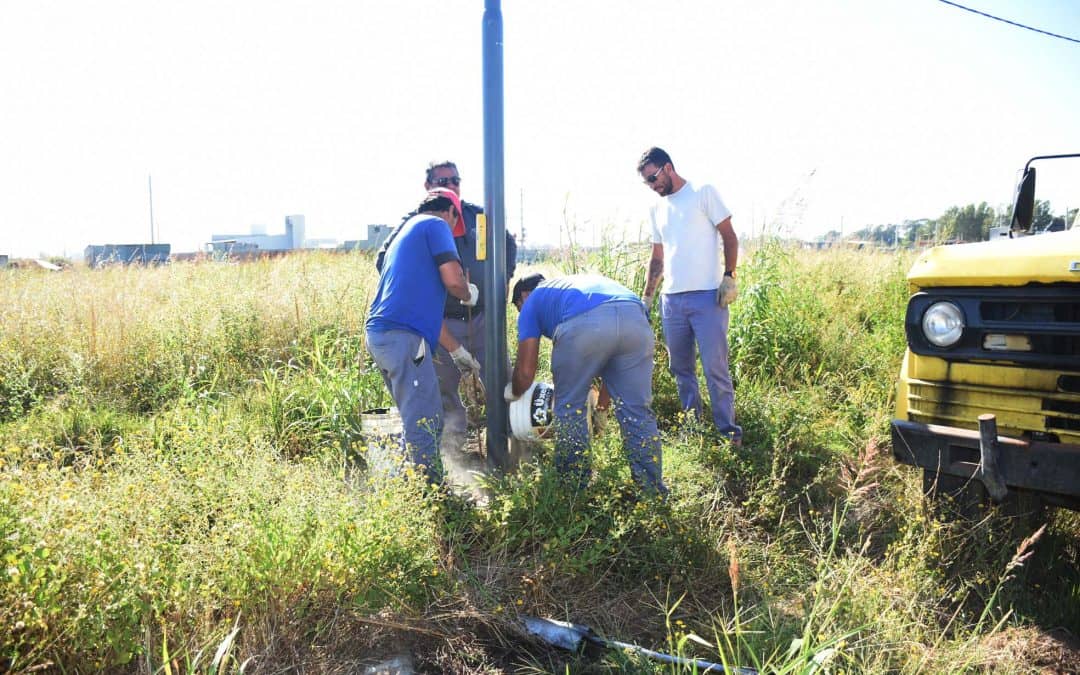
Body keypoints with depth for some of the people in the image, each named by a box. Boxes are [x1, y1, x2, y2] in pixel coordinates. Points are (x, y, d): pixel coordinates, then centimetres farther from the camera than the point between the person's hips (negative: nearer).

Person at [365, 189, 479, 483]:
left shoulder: (406, 231, 30)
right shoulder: (437, 225, 2)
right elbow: (453, 281, -13)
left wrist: (457, 350, 33)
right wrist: (469, 295, 11)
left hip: (380, 334, 10)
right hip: (403, 336, -10)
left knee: (422, 420, 19)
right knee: (424, 424, -5)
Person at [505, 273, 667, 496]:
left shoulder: (532, 302, 30)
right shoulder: (581, 282, 45)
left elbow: (526, 371, 23)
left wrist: (513, 392, 45)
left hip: (585, 323, -4)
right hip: (636, 318, 5)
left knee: (570, 408, 14)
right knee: (637, 410, 13)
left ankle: (574, 489, 20)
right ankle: (654, 492, 16)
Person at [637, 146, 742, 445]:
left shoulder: (703, 193, 2)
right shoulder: (656, 209, 17)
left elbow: (729, 236, -1)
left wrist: (729, 276, -12)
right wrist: (646, 298, 17)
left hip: (707, 296, -6)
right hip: (671, 299, 6)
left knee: (715, 368, -5)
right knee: (681, 369, 10)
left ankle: (728, 429, 5)